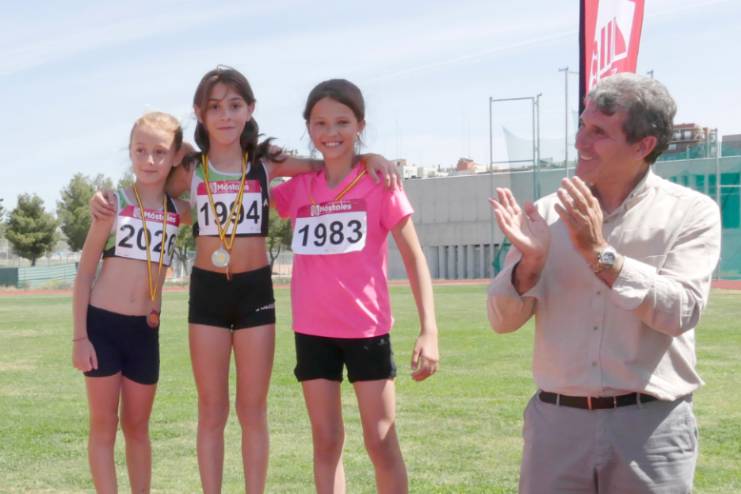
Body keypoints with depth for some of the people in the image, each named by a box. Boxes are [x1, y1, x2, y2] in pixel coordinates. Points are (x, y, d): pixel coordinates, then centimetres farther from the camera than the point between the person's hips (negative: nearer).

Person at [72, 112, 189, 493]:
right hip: (102, 324, -3)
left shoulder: (180, 211, 2)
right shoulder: (114, 203, -6)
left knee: (137, 426, 13)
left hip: (145, 331, 3)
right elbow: (85, 272, -3)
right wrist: (79, 336, -7)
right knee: (103, 425, 3)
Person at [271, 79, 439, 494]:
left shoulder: (380, 181, -6)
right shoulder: (298, 187, 4)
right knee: (326, 441, 10)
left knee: (382, 441, 3)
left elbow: (414, 257, -6)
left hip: (367, 328, -3)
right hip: (313, 330, 3)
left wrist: (429, 330, -14)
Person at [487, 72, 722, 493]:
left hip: (651, 428, -2)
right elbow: (503, 320, 3)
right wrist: (529, 263, -14)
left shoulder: (691, 213, -3)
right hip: (556, 422, 3)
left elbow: (680, 313, -14)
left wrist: (600, 254, -19)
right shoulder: (549, 214, 4)